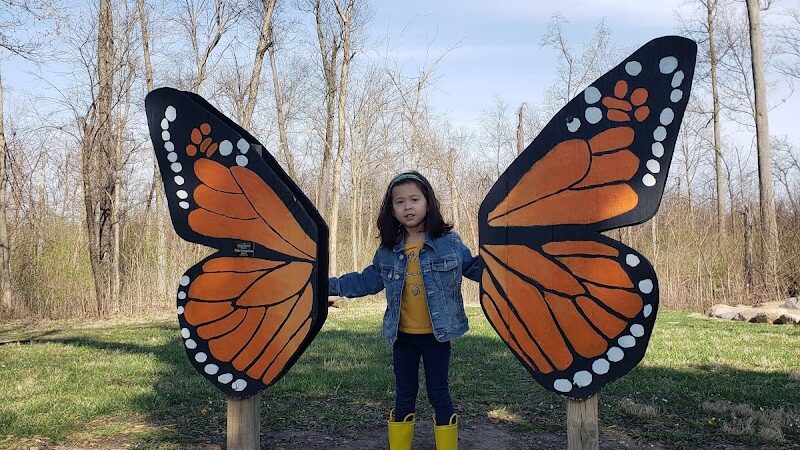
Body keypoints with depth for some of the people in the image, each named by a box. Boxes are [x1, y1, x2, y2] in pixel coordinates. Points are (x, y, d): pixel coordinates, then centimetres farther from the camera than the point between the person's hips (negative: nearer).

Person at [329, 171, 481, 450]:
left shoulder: (449, 241, -6)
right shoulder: (387, 251, 1)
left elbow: (473, 268, 1)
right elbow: (368, 281, 8)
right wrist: (330, 285, 3)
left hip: (436, 334, -2)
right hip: (403, 336, 3)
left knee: (438, 393, 8)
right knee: (404, 395, 14)